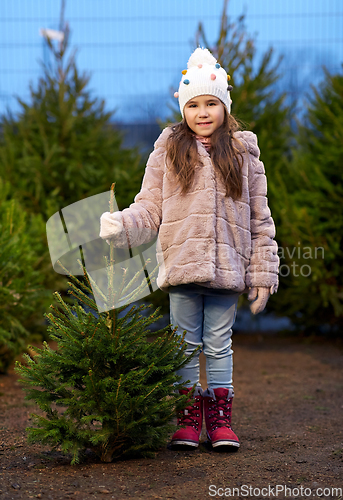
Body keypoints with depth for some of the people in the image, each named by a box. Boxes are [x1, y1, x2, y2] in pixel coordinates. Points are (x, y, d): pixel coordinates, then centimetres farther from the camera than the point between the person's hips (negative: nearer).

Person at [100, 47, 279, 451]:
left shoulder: (244, 153, 8)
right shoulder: (168, 149, 7)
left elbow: (260, 219, 9)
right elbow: (150, 207, 6)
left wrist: (263, 274, 5)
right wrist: (120, 224, -14)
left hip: (227, 267, 0)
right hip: (181, 265, 0)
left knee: (219, 345, 5)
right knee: (185, 344, 5)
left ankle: (219, 418, 14)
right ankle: (187, 419, 13)